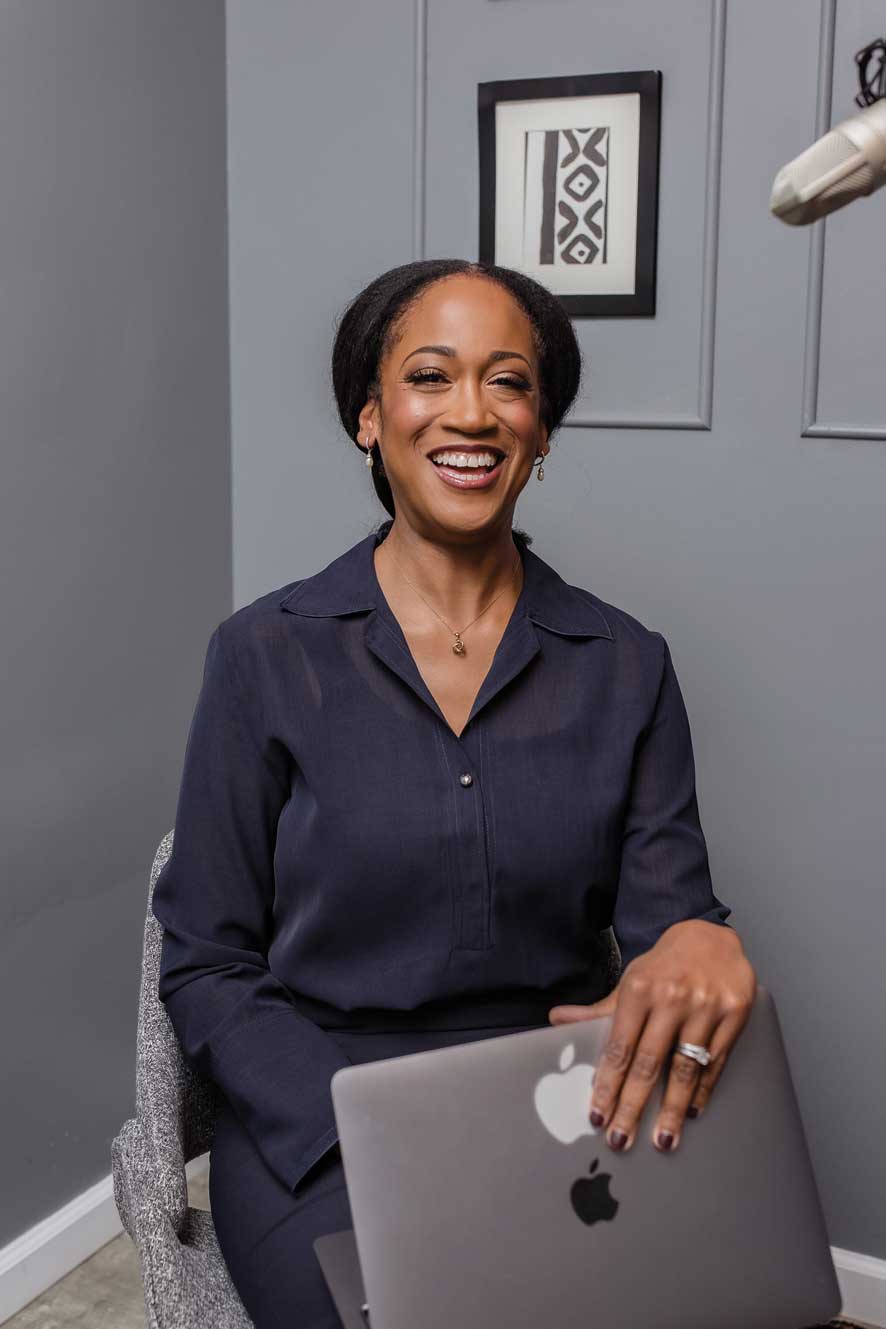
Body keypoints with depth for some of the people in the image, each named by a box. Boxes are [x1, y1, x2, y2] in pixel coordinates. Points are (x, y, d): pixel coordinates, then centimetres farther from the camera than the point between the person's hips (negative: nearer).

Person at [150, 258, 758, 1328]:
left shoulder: (624, 666, 3)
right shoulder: (267, 657, -3)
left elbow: (667, 911, 1)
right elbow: (206, 967, -1)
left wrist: (706, 942, -25)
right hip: (316, 1121, -2)